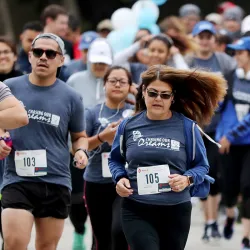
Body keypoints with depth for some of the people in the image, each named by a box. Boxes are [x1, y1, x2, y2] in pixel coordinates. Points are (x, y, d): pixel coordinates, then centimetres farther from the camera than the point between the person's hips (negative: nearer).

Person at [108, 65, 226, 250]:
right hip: (137, 211, -1)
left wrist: (187, 179, -15)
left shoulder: (187, 127, -3)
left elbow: (201, 165, 5)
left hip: (176, 212, 1)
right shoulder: (128, 126, 2)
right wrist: (120, 178, -3)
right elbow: (116, 160, 16)